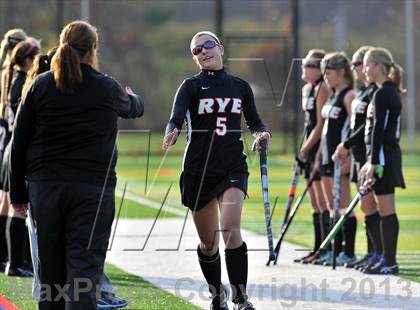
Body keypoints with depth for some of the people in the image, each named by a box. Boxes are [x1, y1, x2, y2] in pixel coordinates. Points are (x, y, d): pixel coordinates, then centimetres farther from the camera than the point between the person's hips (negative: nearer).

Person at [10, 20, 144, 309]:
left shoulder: (40, 86, 2)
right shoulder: (108, 89, -1)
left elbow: (19, 143, 3)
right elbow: (133, 109, 23)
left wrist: (18, 192, 12)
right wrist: (134, 98, 48)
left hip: (45, 186, 3)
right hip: (93, 187, -3)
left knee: (51, 267, 14)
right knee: (84, 265, -7)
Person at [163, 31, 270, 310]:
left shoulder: (240, 87, 8)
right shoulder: (192, 86, 0)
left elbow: (254, 121, 21)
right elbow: (176, 116, -17)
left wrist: (262, 133, -2)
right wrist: (172, 133, -40)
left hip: (233, 168, 0)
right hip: (198, 171, 0)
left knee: (230, 229, -21)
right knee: (208, 242, 9)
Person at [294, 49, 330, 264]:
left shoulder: (323, 89, -13)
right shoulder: (307, 89, 16)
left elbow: (321, 125, -16)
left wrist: (305, 149, -14)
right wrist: (304, 151, 14)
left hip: (320, 148, -10)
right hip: (310, 150, 10)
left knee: (322, 200, -9)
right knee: (315, 202, 12)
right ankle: (318, 249, 17)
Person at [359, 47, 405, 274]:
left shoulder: (382, 94, -14)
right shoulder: (391, 92, 16)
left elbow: (379, 130, -19)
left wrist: (373, 163, -19)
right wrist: (370, 161, 23)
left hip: (383, 156, -10)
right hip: (389, 155, 10)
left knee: (386, 210, -7)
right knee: (385, 211, 12)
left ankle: (389, 262, -6)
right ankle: (387, 259, 15)